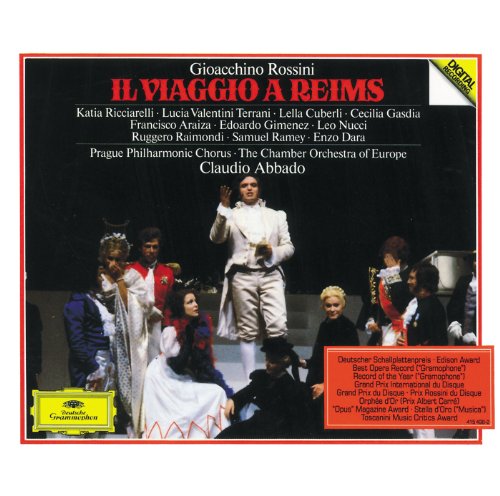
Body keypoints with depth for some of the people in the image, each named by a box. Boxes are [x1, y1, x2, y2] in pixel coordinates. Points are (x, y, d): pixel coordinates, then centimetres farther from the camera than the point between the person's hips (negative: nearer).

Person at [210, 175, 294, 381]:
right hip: (242, 276, -1)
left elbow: (289, 247, 15)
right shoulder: (231, 216, 13)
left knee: (278, 326, -14)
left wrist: (273, 252, -6)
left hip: (270, 274, 1)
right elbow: (216, 238, -4)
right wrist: (224, 209, -14)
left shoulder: (276, 215, 18)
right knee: (247, 331, 1)